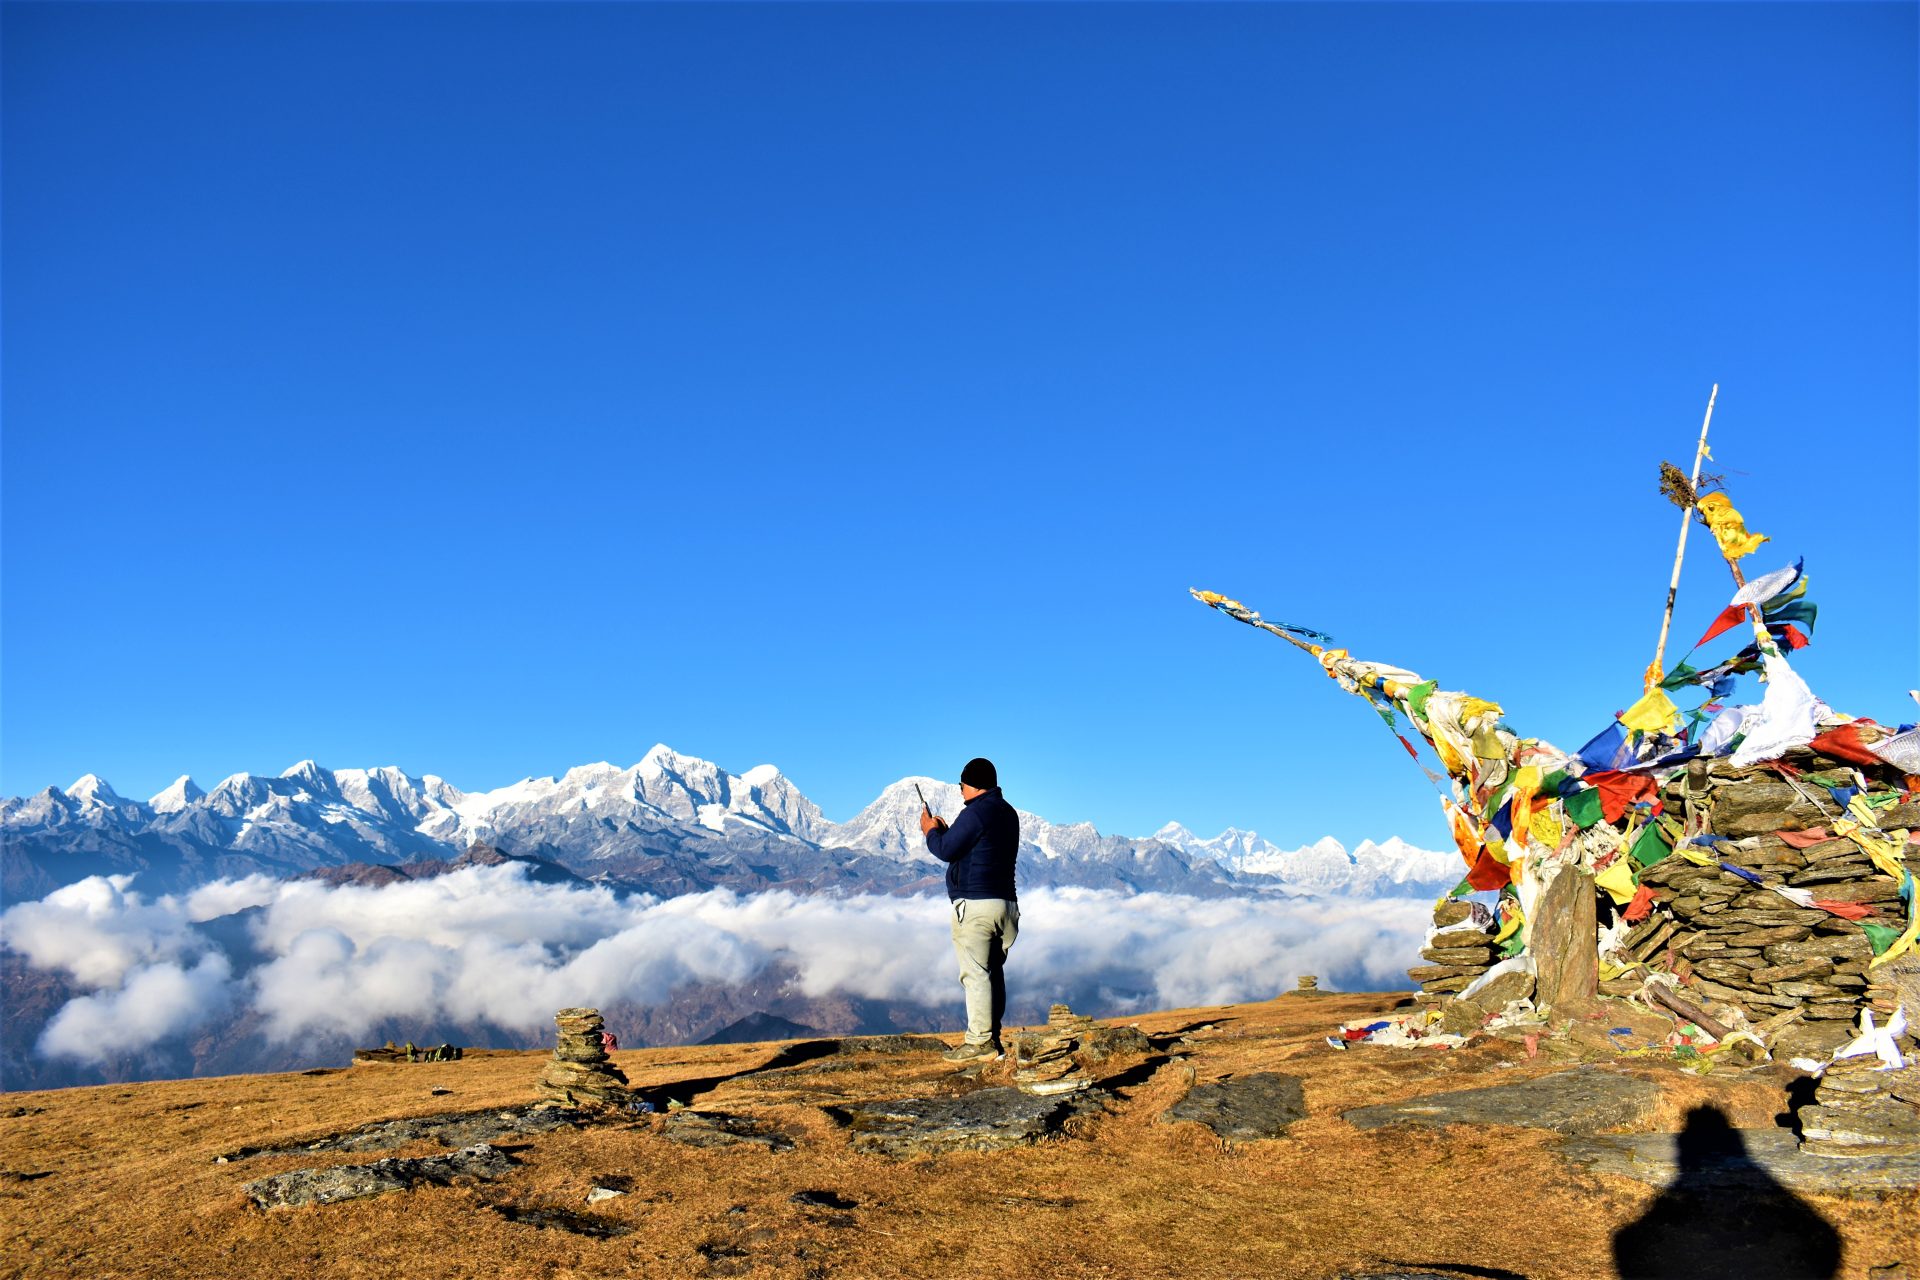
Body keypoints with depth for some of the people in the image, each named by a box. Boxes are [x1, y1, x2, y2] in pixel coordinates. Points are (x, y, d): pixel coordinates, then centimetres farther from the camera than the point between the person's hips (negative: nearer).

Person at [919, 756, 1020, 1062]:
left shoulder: (976, 812, -13)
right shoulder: (1008, 813, 16)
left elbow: (946, 850, -11)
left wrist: (931, 831, 7)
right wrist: (944, 831, 22)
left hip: (975, 905, -9)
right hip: (1006, 903, 9)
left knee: (975, 973, -6)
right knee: (994, 973, 12)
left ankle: (980, 1041, -7)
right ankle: (993, 1041, 14)